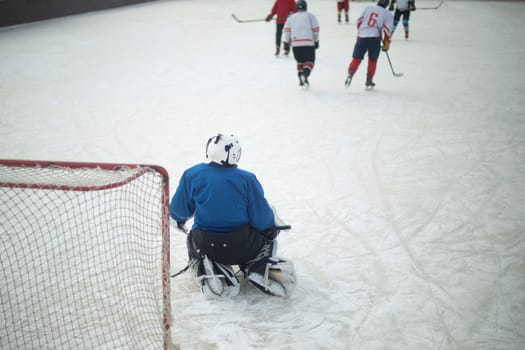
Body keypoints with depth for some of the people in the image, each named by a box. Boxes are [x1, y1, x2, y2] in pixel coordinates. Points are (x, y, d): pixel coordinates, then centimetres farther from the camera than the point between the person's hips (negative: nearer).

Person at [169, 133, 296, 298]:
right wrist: (273, 220, 14)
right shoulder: (247, 179, -10)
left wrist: (177, 219, 30)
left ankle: (210, 275, 7)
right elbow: (262, 221, -10)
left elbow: (179, 211, 6)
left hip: (206, 247, 0)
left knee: (193, 241, 35)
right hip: (243, 246, 0)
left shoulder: (192, 175, -6)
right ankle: (259, 268, 5)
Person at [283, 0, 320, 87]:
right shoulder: (310, 16, 10)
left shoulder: (291, 17, 18)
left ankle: (301, 80, 12)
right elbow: (315, 29, 4)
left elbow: (287, 30, 9)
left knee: (300, 61, 19)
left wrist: (286, 42, 11)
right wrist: (316, 41, 12)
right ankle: (305, 75, -26)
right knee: (309, 61, 1)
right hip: (308, 43, -3)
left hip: (295, 43, 3)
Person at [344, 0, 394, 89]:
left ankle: (350, 75, -10)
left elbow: (359, 21, 13)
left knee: (356, 58, 8)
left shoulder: (368, 8, 14)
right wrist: (386, 43, 8)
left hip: (361, 36, 2)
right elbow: (387, 30, 0)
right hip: (374, 39, -1)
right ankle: (369, 81, 13)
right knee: (372, 60, 13)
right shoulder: (388, 15, 9)